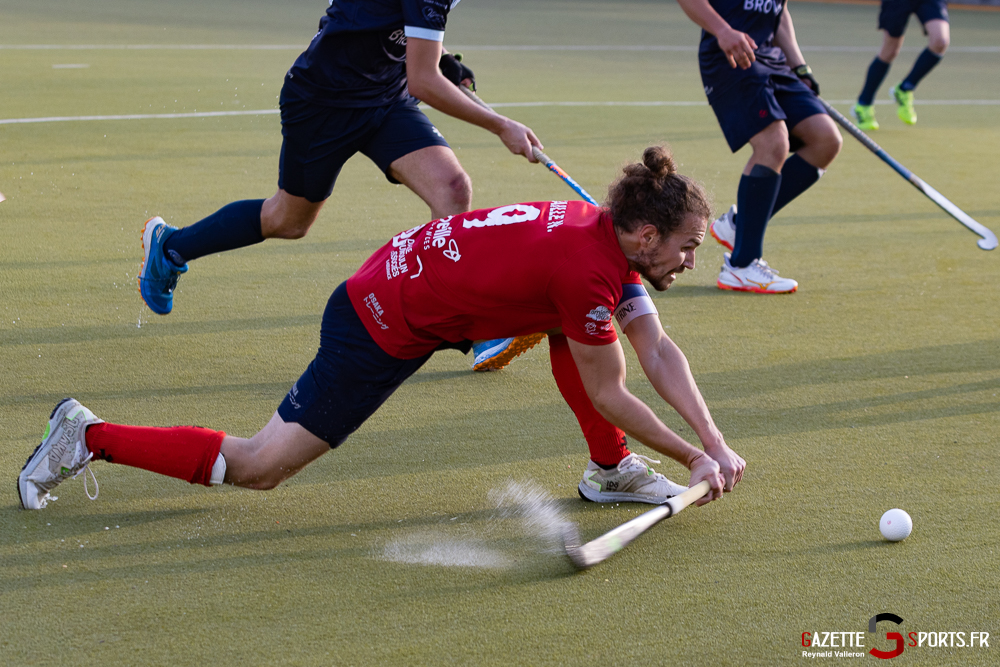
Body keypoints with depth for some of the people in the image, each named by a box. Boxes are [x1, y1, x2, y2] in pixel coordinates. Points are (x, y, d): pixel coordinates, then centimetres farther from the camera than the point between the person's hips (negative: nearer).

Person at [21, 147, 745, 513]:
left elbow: (658, 348, 4)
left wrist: (715, 441, -4)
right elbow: (609, 396, -13)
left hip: (414, 274, 9)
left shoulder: (613, 240, 4)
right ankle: (90, 437, 5)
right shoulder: (588, 271, -23)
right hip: (382, 326, -9)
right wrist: (691, 456, -2)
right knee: (258, 466, -3)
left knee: (575, 325, 7)